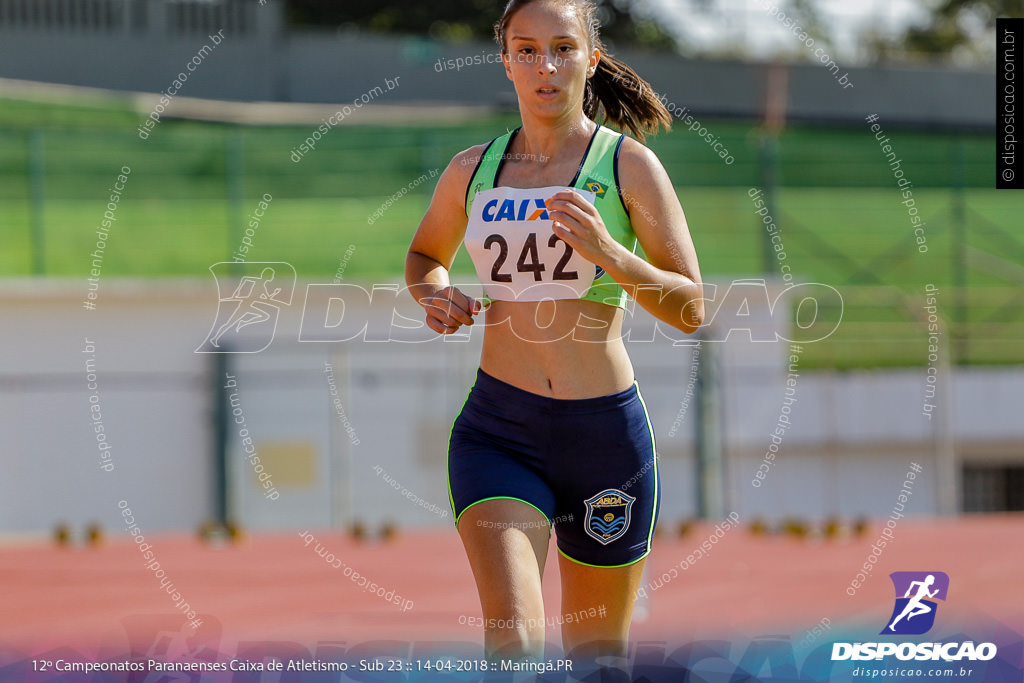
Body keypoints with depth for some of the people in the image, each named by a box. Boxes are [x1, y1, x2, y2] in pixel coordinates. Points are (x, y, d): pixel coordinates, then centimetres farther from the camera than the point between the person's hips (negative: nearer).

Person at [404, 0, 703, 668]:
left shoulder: (629, 164, -2)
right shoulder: (473, 170, 7)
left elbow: (691, 307, -5)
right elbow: (425, 255, 27)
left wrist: (607, 253, -22)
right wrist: (434, 294, 3)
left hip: (606, 433, -1)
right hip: (498, 431, 1)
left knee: (596, 651, 12)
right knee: (513, 637, -21)